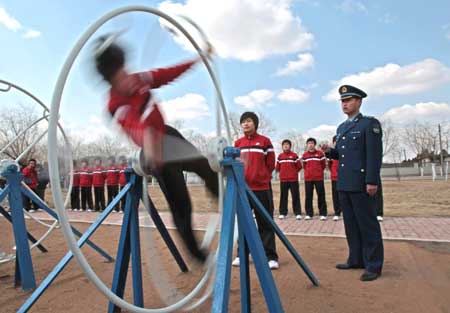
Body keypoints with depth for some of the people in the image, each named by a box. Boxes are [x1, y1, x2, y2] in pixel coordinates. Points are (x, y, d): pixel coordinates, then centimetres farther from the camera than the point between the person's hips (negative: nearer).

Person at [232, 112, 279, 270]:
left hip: (262, 188, -3)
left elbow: (270, 164, 3)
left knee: (266, 224, 2)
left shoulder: (265, 141, 1)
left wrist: (261, 177, 4)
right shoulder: (237, 143, 11)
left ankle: (271, 257, 11)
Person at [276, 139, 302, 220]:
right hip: (283, 180, 3)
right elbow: (277, 168, 13)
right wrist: (283, 172, 8)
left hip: (293, 179, -2)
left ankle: (298, 213, 4)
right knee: (283, 196, 6)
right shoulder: (280, 156, 8)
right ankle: (282, 213, 12)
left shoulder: (294, 155, -1)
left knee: (295, 196, -1)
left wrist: (294, 172, 5)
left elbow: (299, 166, 2)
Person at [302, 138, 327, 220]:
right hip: (308, 178, 2)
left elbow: (323, 165, 6)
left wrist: (318, 171, 9)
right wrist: (309, 172, 10)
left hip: (319, 178, -2)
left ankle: (323, 214, 6)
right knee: (308, 196, 3)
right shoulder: (304, 155, 8)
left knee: (321, 195, 0)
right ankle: (309, 213, 10)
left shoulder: (320, 153, 1)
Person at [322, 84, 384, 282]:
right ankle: (356, 260, 24)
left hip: (361, 184, -7)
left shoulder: (370, 123, -4)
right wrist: (329, 151, 1)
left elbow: (375, 154, -12)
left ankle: (373, 265, 10)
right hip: (343, 184, 8)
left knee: (368, 224, 0)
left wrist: (372, 181, -18)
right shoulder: (341, 128, 18)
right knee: (351, 224, 13)